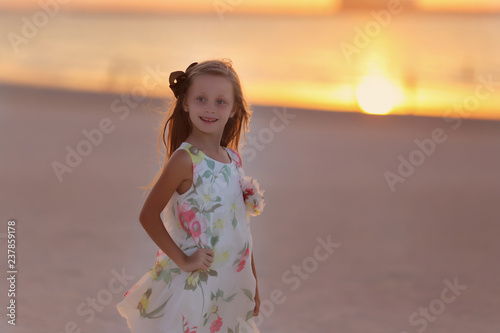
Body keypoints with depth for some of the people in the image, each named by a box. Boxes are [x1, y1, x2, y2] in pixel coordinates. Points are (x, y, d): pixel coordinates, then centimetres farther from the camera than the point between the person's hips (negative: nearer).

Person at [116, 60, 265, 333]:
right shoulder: (185, 159, -14)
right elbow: (148, 216, -15)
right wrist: (183, 260, -17)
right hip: (193, 286, -6)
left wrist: (253, 281, 15)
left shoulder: (233, 158, 5)